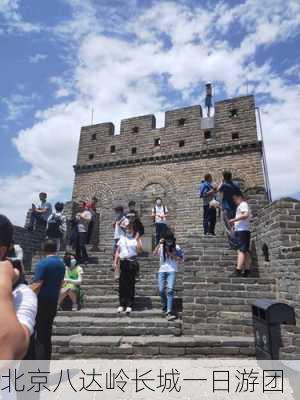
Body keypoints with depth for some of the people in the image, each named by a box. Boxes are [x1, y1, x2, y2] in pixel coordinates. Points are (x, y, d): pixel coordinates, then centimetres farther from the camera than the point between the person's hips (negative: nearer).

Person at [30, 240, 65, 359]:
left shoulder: (42, 263, -15)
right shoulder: (61, 263, 7)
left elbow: (37, 285, -20)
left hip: (41, 301, -7)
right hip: (53, 301, 7)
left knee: (37, 334, 1)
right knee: (47, 332, 16)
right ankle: (46, 360, 24)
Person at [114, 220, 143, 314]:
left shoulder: (136, 239, 6)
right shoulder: (122, 238, 16)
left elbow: (140, 251, -7)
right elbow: (117, 251, 16)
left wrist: (137, 239, -12)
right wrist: (115, 262, 8)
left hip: (132, 262, -3)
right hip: (123, 262, 3)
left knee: (131, 284, 0)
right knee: (122, 284, 3)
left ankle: (129, 305, 7)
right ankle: (122, 304, 12)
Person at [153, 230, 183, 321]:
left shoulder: (176, 248, 0)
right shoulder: (161, 247, 3)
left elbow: (180, 259, -4)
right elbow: (155, 253, -13)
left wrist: (170, 253, -12)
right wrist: (159, 244, -22)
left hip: (172, 271, -2)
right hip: (162, 270, 2)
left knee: (170, 290, -14)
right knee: (161, 290, -3)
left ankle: (169, 312, -13)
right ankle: (165, 306, 24)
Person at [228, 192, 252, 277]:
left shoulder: (243, 204, -3)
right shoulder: (243, 205, 27)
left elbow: (245, 215, -20)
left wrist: (234, 219, -16)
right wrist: (235, 223, 19)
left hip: (242, 230, -10)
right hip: (243, 230, 10)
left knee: (241, 251, -16)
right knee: (246, 251, 6)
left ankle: (238, 271, -21)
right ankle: (247, 271, 7)